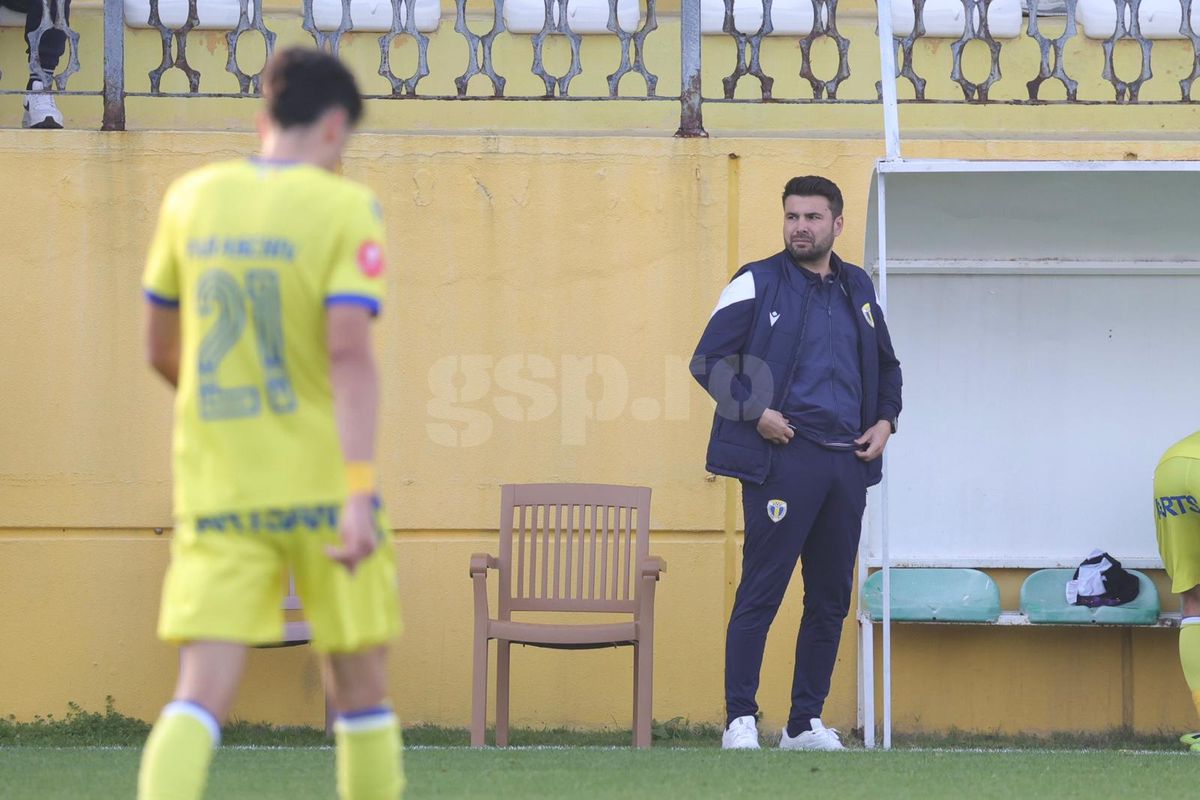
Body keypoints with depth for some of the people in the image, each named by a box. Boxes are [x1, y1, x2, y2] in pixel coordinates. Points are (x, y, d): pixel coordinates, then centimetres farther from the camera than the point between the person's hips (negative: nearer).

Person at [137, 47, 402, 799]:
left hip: (216, 485, 3)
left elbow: (161, 348, 15)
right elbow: (350, 350, -19)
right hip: (322, 482, -3)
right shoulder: (344, 209, -7)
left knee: (202, 693, -5)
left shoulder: (191, 198, 6)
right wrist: (360, 491, -24)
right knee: (360, 682, 13)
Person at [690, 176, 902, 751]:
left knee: (831, 598, 7)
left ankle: (806, 723, 15)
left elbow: (886, 366, 29)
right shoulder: (758, 284, -1)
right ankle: (740, 720, -5)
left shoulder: (857, 289, 16)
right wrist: (755, 413, -13)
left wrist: (885, 420, 12)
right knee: (761, 592, -8)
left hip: (846, 461, 6)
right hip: (781, 459, -6)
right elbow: (708, 362, -3)